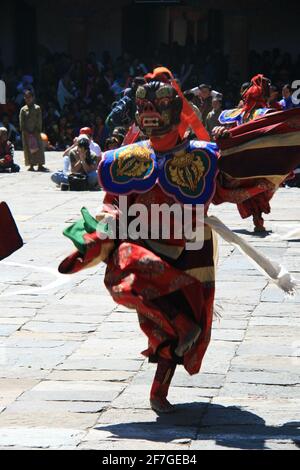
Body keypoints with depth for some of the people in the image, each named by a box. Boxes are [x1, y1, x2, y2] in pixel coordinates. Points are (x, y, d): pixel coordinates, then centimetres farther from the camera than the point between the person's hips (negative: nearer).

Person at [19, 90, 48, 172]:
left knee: (38, 148, -6)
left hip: (35, 132, -1)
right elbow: (21, 122, 3)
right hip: (26, 132, 1)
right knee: (28, 149, -2)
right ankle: (31, 165, -1)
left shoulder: (37, 108, 4)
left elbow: (39, 121, 0)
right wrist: (25, 132, -7)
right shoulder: (23, 109, 6)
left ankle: (40, 165, -6)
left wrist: (37, 131, -9)